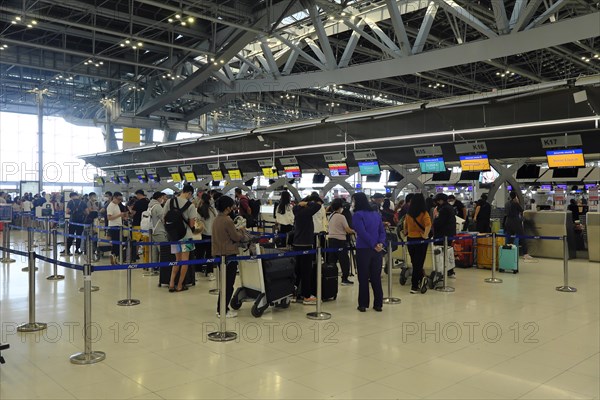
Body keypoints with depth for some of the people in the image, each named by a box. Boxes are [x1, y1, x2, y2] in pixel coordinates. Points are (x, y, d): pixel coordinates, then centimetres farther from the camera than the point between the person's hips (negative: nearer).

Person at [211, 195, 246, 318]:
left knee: (224, 283, 19)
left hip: (219, 254, 9)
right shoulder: (228, 221, -19)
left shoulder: (216, 219, 8)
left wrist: (236, 230, 12)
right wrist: (241, 231, 6)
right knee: (229, 284, 2)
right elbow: (236, 237, -12)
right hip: (228, 254, -9)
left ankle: (220, 308, 25)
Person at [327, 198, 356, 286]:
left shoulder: (330, 216, 10)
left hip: (331, 239, 7)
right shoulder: (341, 217, -13)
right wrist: (353, 231, 7)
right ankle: (345, 279, 4)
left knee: (332, 260, 11)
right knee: (344, 260, 2)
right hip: (340, 240, -7)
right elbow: (348, 230, -13)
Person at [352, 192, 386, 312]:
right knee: (376, 278, 11)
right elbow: (382, 231, 6)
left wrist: (374, 245, -11)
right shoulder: (376, 214, 11)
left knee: (363, 279, 4)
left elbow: (362, 232, -16)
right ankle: (378, 304, 15)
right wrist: (380, 244, -6)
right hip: (377, 251, 5)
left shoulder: (358, 215, -9)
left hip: (363, 250, -5)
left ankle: (363, 305, 9)